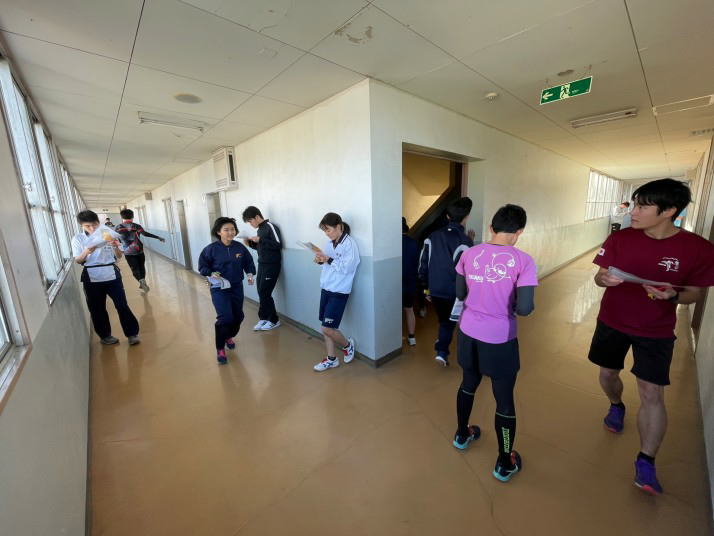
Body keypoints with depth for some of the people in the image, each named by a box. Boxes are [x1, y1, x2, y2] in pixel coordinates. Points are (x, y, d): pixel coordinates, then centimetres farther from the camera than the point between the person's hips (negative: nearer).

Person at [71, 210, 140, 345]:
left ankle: (132, 333, 9)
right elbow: (78, 261, -1)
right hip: (92, 278, 1)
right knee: (97, 309, 10)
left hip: (111, 275, -1)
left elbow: (119, 256, 1)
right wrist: (86, 252, -21)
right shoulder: (77, 239, 2)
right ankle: (105, 335, 26)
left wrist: (116, 247, -21)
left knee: (122, 305, 0)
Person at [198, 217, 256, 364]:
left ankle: (229, 336, 45)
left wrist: (250, 274, -9)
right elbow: (202, 266, -2)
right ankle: (220, 349, 7)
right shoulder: (211, 249, -12)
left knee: (238, 316, 13)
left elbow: (249, 262, 7)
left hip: (237, 288, 4)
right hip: (219, 289, -4)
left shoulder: (240, 247, -4)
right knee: (225, 317, -14)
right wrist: (211, 273, -20)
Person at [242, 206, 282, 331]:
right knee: (261, 292, 7)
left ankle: (274, 320, 8)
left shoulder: (270, 226, -12)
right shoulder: (260, 229, 14)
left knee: (264, 293, -6)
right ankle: (264, 318, 18)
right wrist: (250, 243, 3)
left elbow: (278, 245, -20)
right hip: (262, 264, 8)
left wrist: (260, 240, -20)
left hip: (272, 265, -8)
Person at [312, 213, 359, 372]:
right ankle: (331, 359, 28)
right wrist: (320, 260, -5)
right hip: (325, 288, 7)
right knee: (326, 326, 12)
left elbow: (347, 268, -20)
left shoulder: (350, 243, -13)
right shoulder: (330, 243, 9)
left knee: (327, 329, -5)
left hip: (339, 292, -7)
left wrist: (328, 259, -21)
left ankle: (347, 344, 24)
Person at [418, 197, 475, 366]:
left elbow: (423, 264, 5)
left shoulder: (433, 236, 1)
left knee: (445, 322, 23)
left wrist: (427, 287, 14)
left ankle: (442, 351, 21)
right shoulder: (464, 241, -15)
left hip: (436, 291, 5)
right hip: (456, 293, -5)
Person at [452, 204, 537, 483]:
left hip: (468, 332, 4)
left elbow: (460, 293, 3)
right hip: (500, 339, -4)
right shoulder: (523, 261, -16)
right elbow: (524, 308, -18)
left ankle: (462, 434, 48)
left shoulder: (469, 254, -5)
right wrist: (518, 304, 3)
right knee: (504, 399, 15)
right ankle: (505, 463, 35)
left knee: (468, 384, 25)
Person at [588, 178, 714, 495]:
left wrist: (673, 295, -25)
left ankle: (645, 462, 18)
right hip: (612, 322, 2)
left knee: (652, 394, 0)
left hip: (656, 332, -1)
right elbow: (600, 277, -3)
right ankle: (616, 406, 50)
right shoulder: (620, 239, -10)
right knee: (608, 374, 16)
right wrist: (604, 279, -26)